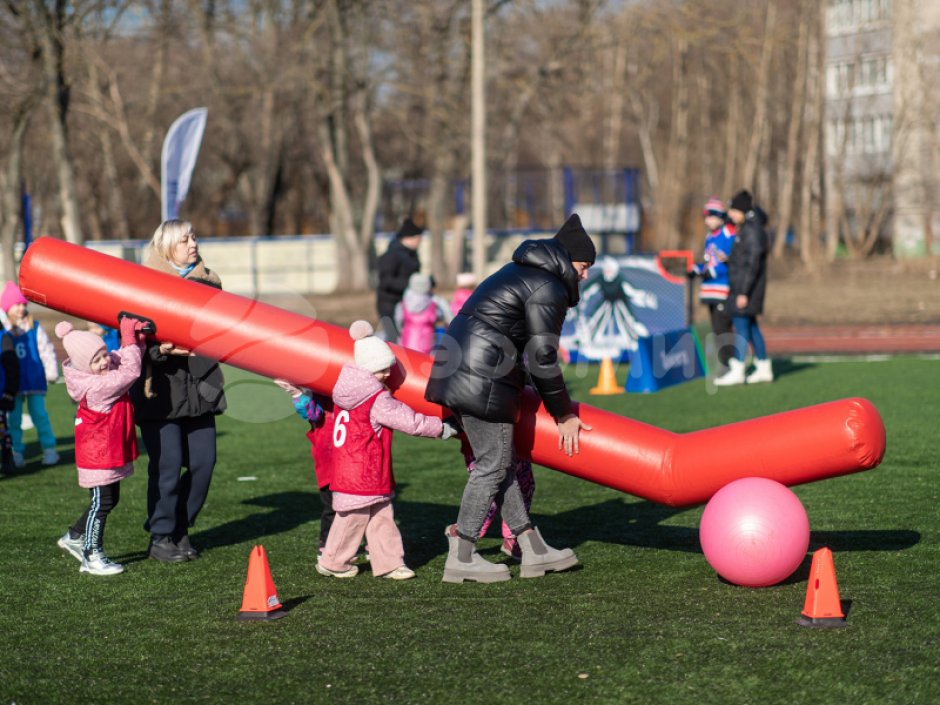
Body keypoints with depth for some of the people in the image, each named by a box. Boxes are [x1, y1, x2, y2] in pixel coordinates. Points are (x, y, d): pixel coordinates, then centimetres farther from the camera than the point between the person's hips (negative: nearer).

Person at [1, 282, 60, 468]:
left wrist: (51, 372, -2)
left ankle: (49, 450, 7)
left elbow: (46, 350, 3)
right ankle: (16, 453, 10)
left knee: (39, 415, 0)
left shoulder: (35, 328, 0)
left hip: (34, 381, -1)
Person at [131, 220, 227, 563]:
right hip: (160, 389, -5)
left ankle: (180, 529, 20)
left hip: (199, 389, 5)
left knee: (203, 463, 2)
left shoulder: (207, 282, 11)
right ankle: (160, 537, 8)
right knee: (167, 466, -6)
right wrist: (160, 349, -23)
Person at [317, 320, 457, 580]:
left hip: (346, 468, 9)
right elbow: (410, 422, -14)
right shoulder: (378, 400, -18)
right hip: (363, 474, -9)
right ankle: (333, 563, 14)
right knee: (354, 517, 3)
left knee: (381, 516, 12)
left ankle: (389, 562, 14)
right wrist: (443, 429, -4)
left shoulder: (348, 389, 6)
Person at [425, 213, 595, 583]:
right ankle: (461, 558, 2)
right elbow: (542, 357, -11)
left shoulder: (519, 273, 22)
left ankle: (533, 550, 18)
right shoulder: (549, 289, -9)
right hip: (483, 380, -10)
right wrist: (564, 415, -2)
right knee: (493, 463, -2)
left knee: (500, 460, 12)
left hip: (457, 372, 10)